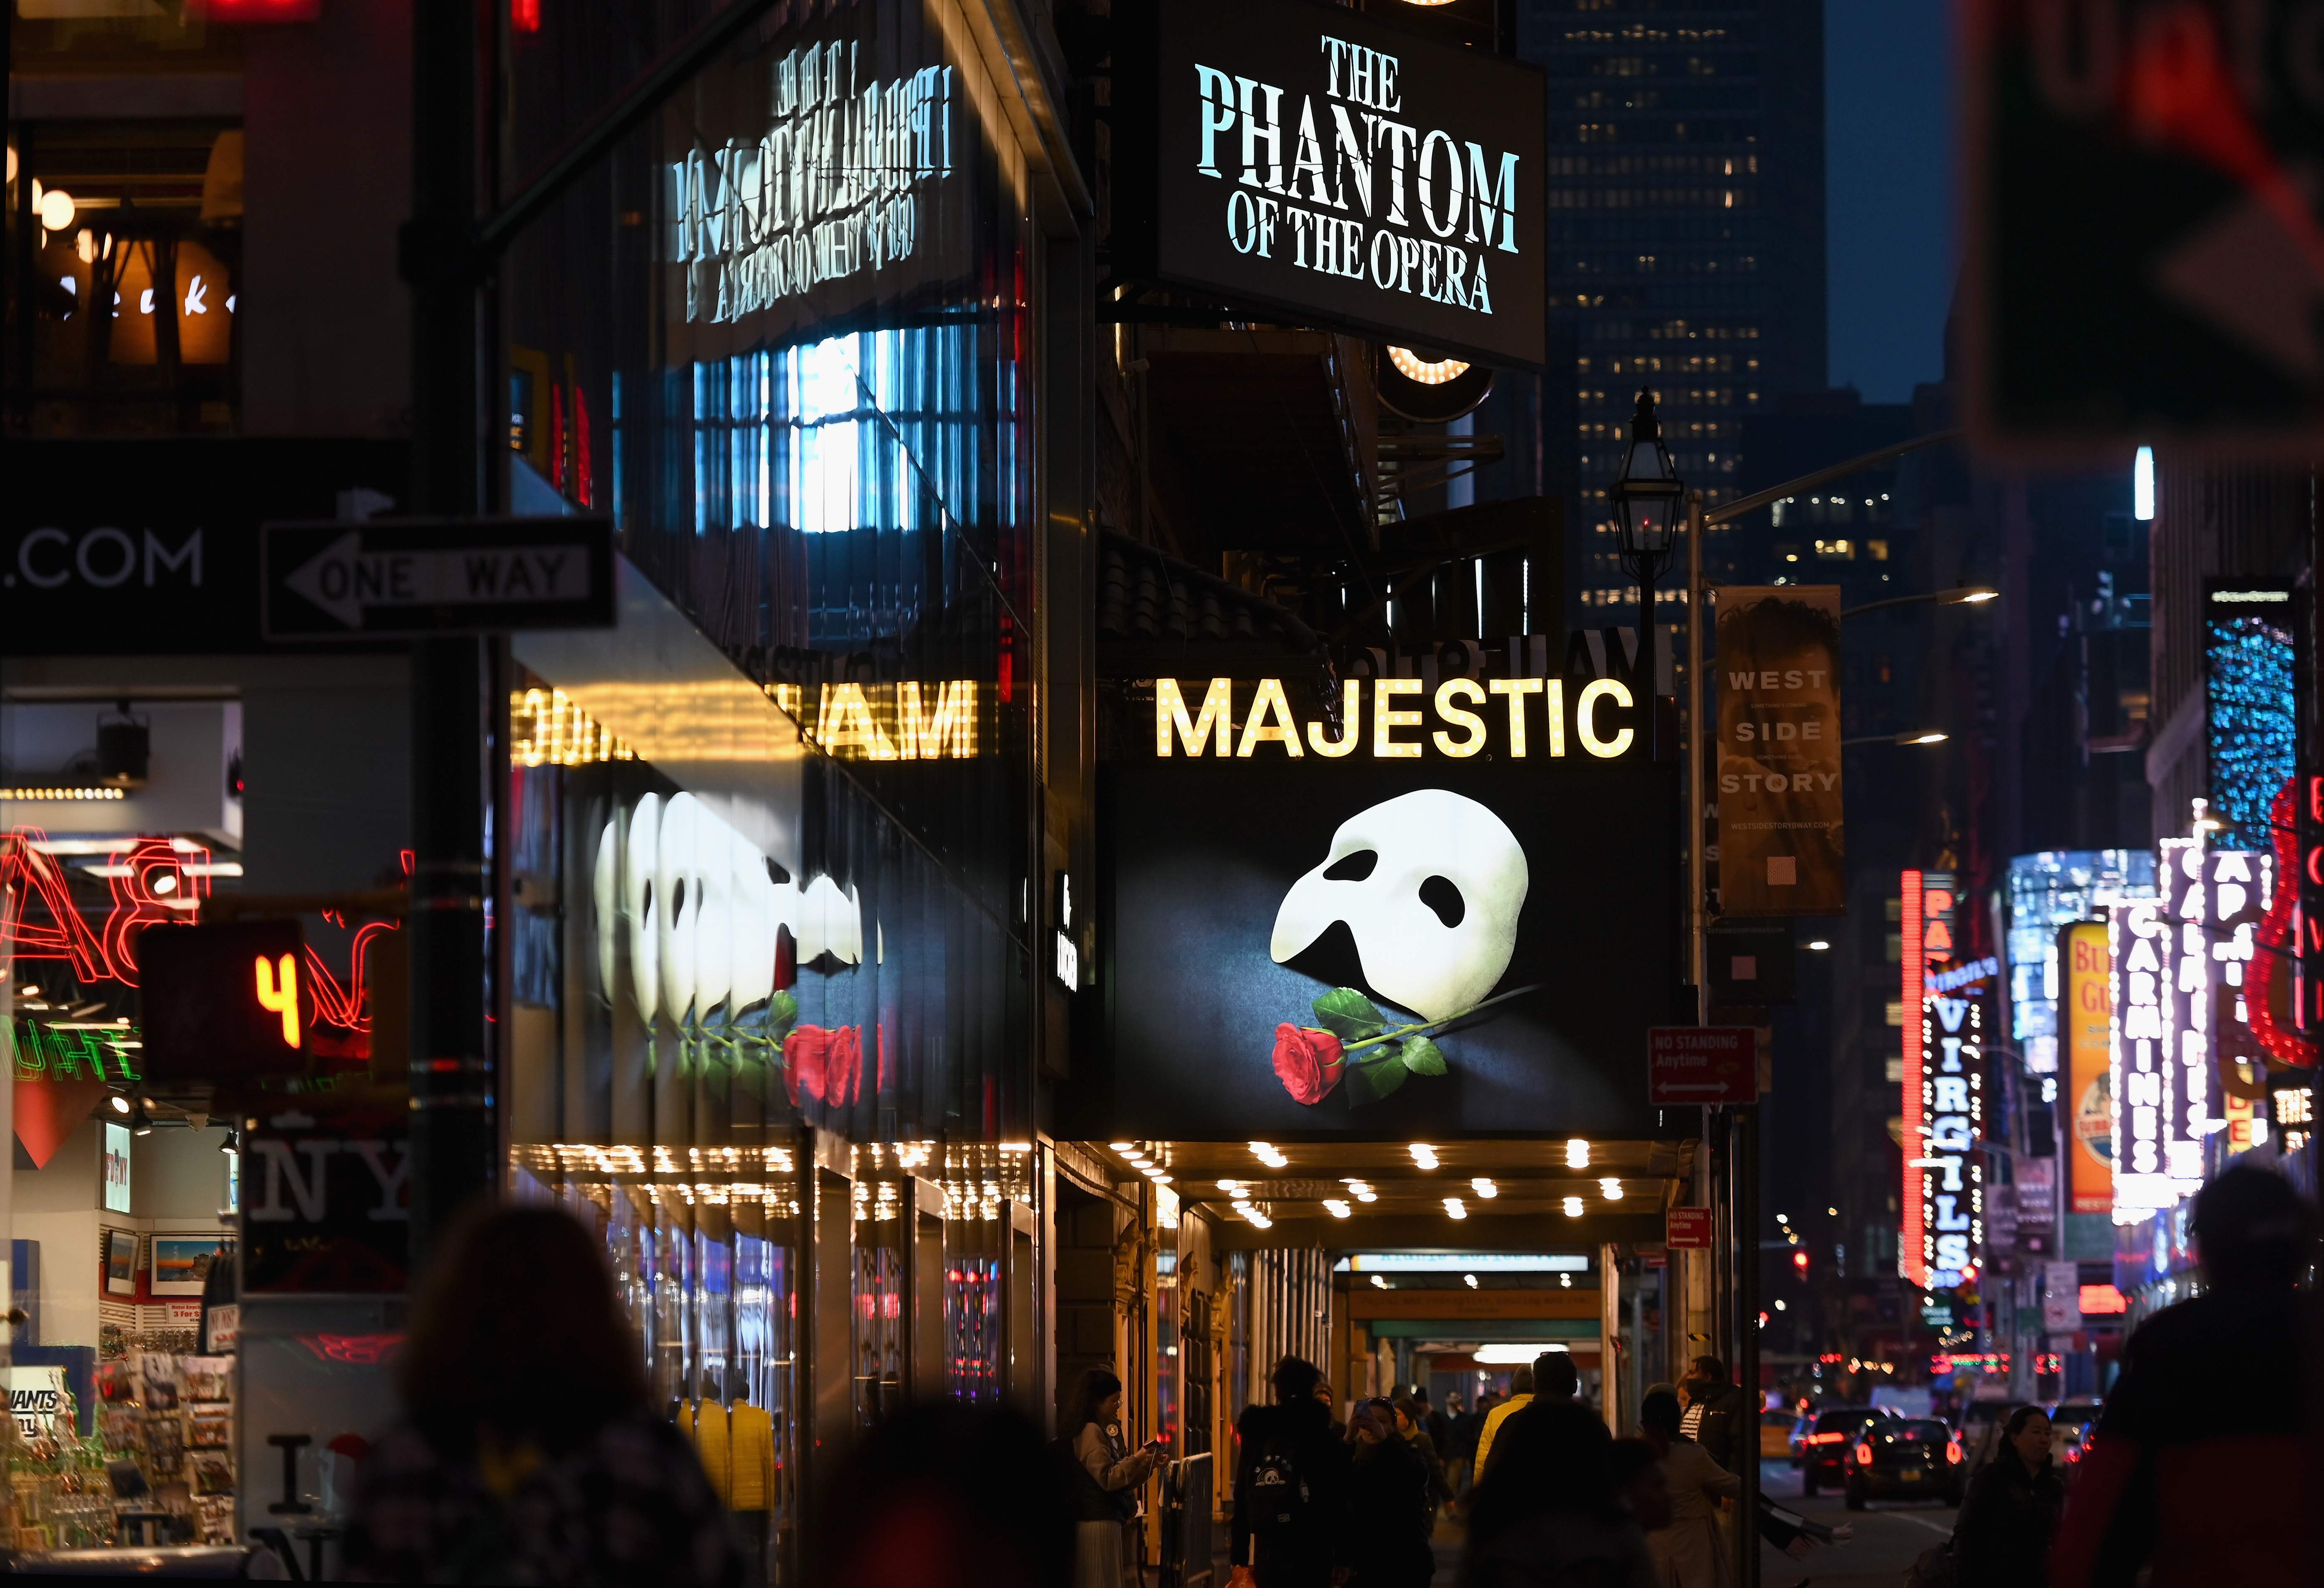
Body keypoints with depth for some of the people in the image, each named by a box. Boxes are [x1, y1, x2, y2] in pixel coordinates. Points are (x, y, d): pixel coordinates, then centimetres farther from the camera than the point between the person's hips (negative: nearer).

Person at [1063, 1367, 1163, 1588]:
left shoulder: (1103, 1430, 17)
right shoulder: (1090, 1432, -13)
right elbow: (1108, 1478, -19)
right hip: (1099, 1521, -10)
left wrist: (1147, 1464, 8)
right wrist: (1136, 1459, -18)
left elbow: (1122, 1479, 20)